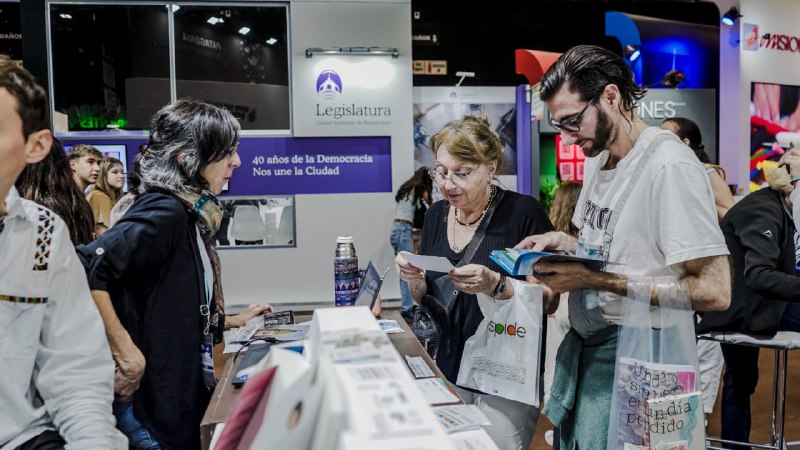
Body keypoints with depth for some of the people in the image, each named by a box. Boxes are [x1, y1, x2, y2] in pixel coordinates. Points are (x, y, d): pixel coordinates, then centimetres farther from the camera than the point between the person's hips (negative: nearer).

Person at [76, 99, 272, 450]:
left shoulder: (191, 214, 8)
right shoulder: (163, 212, -20)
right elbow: (84, 270, -29)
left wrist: (232, 321, 21)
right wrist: (123, 349, -26)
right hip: (153, 398, -9)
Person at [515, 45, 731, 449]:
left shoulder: (670, 166, -19)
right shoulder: (597, 158, 8)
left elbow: (714, 290, -22)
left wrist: (596, 280, -25)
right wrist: (562, 242, 0)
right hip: (581, 341, 8)